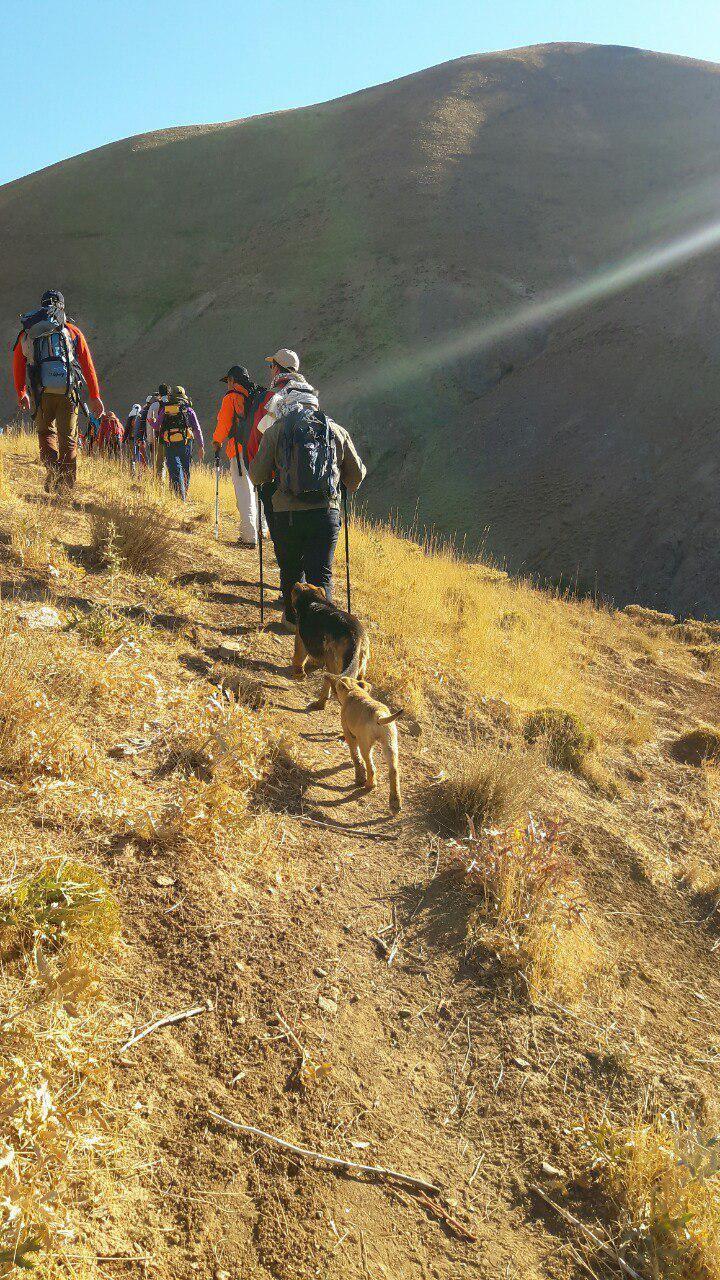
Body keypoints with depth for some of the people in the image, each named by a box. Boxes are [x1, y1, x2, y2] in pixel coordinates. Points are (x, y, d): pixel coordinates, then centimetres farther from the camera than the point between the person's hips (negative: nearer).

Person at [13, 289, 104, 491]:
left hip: (40, 392, 1)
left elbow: (18, 364, 17)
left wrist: (21, 393, 29)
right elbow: (88, 366, 6)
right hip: (67, 391, -1)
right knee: (68, 438, 9)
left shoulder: (28, 331, 13)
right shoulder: (72, 331, 10)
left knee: (46, 432, 18)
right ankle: (67, 485, 7)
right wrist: (95, 397, 10)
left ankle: (52, 469, -7)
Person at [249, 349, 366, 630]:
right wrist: (343, 490, 37)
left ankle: (293, 618, 33)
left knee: (291, 571, 19)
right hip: (326, 513, 1)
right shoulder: (336, 430, 8)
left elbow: (257, 475, 3)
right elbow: (357, 473, 16)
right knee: (321, 575, 6)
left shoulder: (275, 431, 1)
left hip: (288, 515, -1)